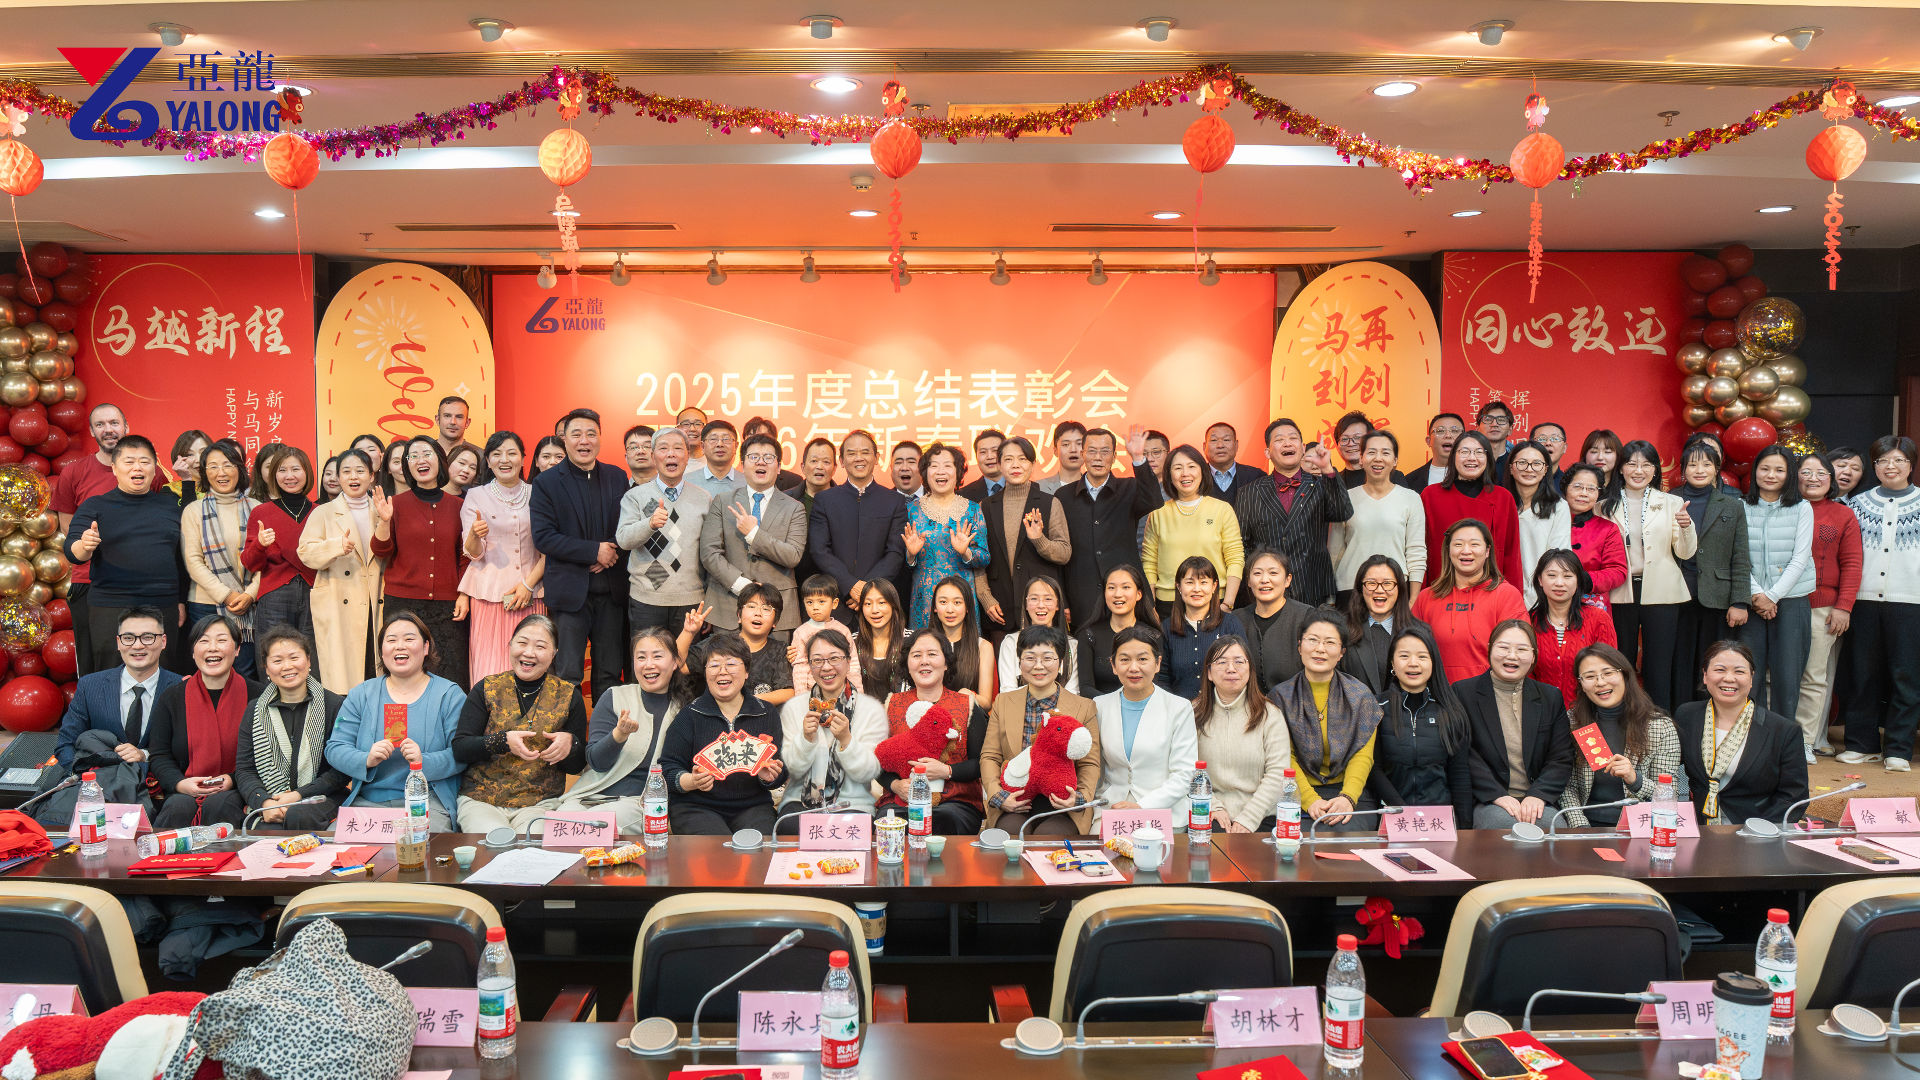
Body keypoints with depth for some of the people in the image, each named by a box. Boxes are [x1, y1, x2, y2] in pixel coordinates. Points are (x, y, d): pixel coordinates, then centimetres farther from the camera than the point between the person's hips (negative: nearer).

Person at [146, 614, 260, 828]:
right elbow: (159, 756, 8)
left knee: (219, 804, -33)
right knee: (179, 807, -32)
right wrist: (180, 783, -12)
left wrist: (233, 780, -14)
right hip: (184, 792, 1)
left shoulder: (254, 696, 3)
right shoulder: (171, 697, 9)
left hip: (234, 793, -1)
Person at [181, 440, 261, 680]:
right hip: (206, 605, -1)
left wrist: (250, 594, -9)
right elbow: (192, 561, -2)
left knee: (245, 674, 0)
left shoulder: (255, 509, 8)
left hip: (249, 605, 1)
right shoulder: (193, 511, 5)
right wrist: (225, 595, -10)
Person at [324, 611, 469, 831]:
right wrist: (366, 760, -13)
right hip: (367, 800, 3)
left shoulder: (450, 695, 5)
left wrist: (424, 762, -21)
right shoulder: (361, 695, 14)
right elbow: (335, 749, 7)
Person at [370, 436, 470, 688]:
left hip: (447, 605, 1)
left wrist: (464, 594, 4)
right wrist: (384, 521, -14)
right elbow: (381, 550, 2)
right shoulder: (397, 504, 5)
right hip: (403, 601, -1)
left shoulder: (457, 505, 9)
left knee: (450, 677, -3)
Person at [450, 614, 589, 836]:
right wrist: (503, 741, -18)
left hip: (539, 803, 1)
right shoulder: (486, 689, 7)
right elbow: (459, 749, -1)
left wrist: (570, 744, -15)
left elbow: (578, 766, 8)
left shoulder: (568, 696, 7)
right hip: (479, 799, 0)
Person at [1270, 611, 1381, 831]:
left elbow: (1363, 755, 1)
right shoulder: (1281, 697, 6)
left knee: (1347, 831, -31)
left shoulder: (1361, 696, 9)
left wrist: (1347, 798, -18)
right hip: (1299, 795, -1)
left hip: (1353, 794, 1)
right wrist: (1310, 801, -19)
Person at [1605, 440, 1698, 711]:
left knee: (1659, 666, 1)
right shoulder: (1607, 506, 7)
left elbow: (1685, 553, 1)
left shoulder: (1671, 503, 6)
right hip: (1620, 594, 1)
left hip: (1660, 594, -1)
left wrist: (1686, 526, -17)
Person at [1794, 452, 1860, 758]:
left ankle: (1806, 739, 6)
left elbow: (1851, 564, 4)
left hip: (1823, 607, 0)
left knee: (1815, 677, 0)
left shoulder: (1844, 515, 8)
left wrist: (1843, 606, -4)